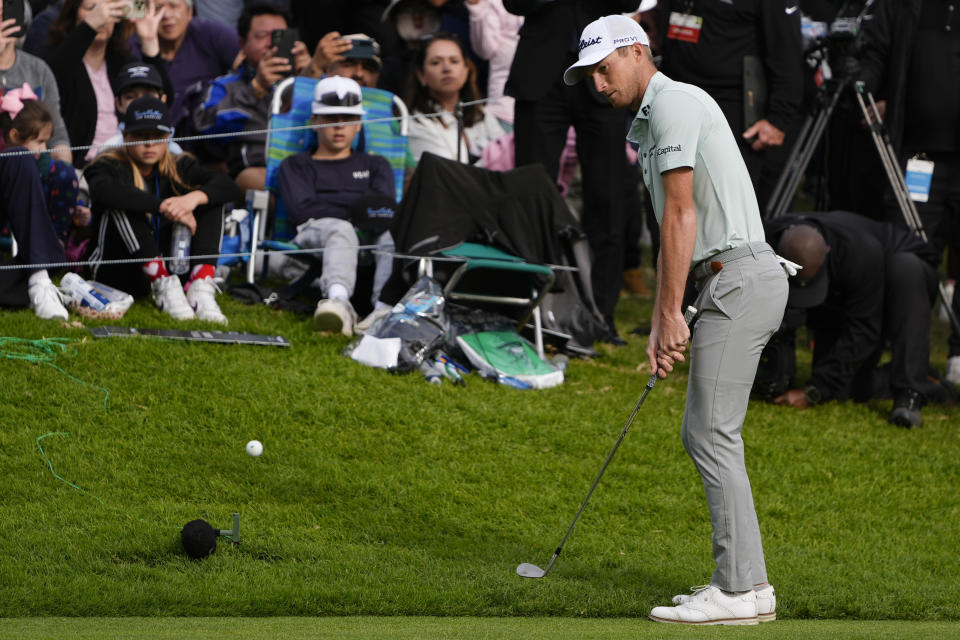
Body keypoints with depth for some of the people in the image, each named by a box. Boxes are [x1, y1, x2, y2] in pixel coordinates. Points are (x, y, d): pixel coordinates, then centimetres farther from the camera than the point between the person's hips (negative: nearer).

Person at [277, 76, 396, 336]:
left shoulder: (375, 165, 35)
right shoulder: (297, 166, 29)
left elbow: (385, 207, 14)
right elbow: (301, 211, 9)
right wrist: (354, 209, 4)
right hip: (315, 232, -2)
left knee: (392, 234, -34)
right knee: (340, 229, -39)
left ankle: (385, 307, -60)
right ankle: (338, 301, -69)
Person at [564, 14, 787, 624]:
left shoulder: (673, 102, -9)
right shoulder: (651, 124, 22)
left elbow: (682, 216, -14)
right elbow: (674, 233, 23)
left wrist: (673, 314, -13)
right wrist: (659, 325, 16)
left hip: (739, 279, -10)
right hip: (731, 282, 10)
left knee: (712, 433, -10)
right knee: (702, 432, 12)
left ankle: (741, 589, -10)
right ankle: (745, 580, 13)